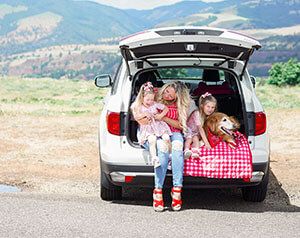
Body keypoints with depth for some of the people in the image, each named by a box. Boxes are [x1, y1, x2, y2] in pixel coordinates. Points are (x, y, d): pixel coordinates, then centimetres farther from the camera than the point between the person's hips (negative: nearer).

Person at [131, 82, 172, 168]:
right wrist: (145, 114, -14)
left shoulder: (155, 104, 6)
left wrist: (161, 115, -5)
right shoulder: (138, 106, 4)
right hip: (147, 128, -2)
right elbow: (136, 117, -4)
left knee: (166, 138, -21)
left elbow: (166, 109, 9)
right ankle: (154, 158, -34)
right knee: (152, 139, -32)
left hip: (158, 125, 2)